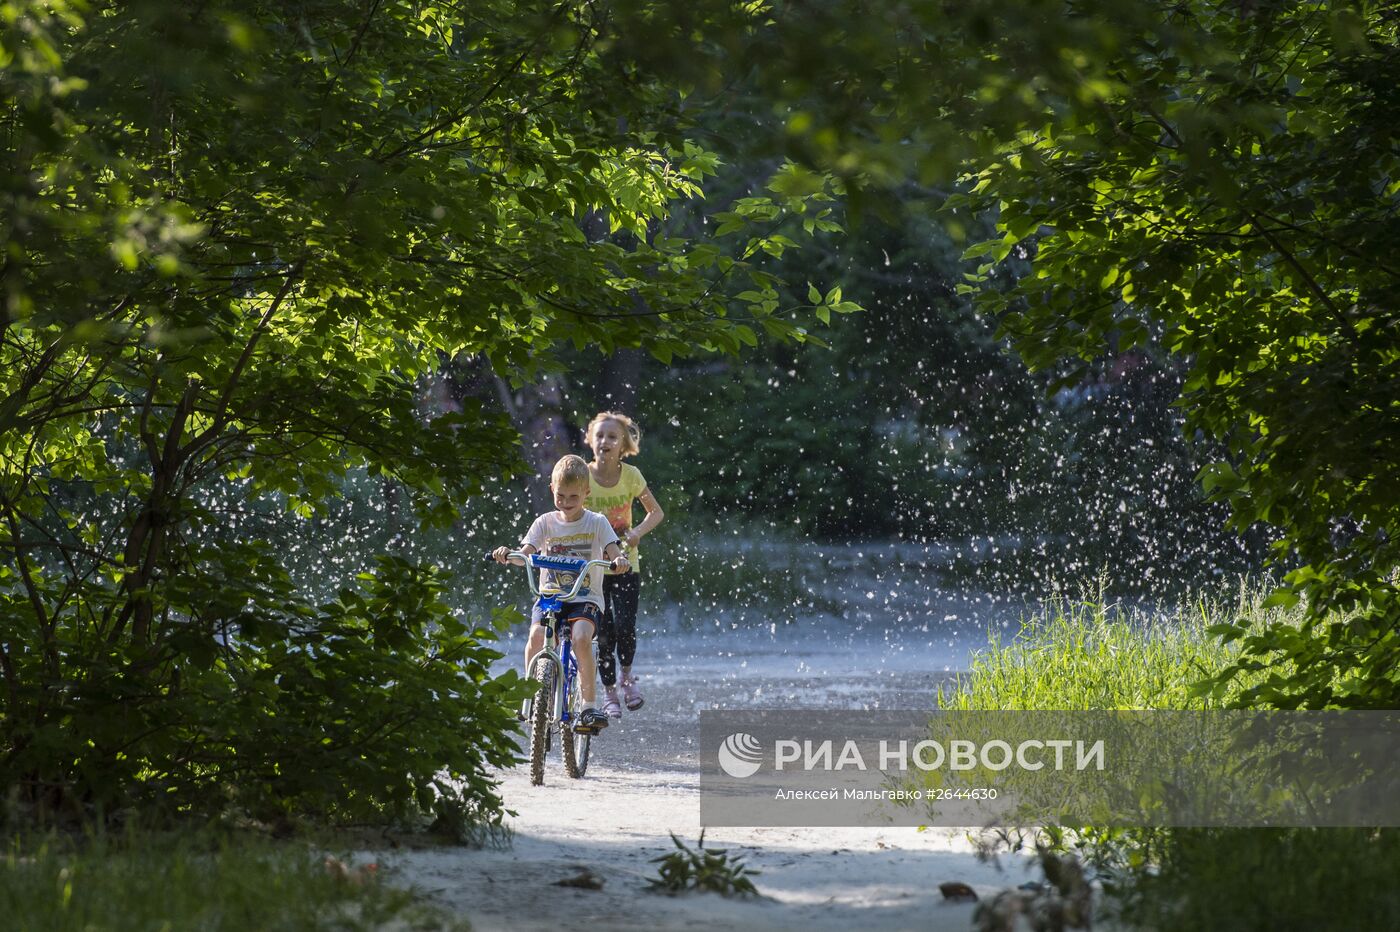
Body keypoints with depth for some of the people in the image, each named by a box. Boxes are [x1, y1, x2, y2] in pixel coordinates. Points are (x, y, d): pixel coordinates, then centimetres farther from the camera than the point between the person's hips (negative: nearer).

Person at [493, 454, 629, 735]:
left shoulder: (596, 523, 2)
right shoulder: (545, 523, 5)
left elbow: (613, 553, -8)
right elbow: (526, 554, -6)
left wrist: (620, 561, -32)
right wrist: (508, 554, -28)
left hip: (586, 599, -2)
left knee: (581, 637, -30)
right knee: (536, 635, -27)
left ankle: (589, 706, -22)